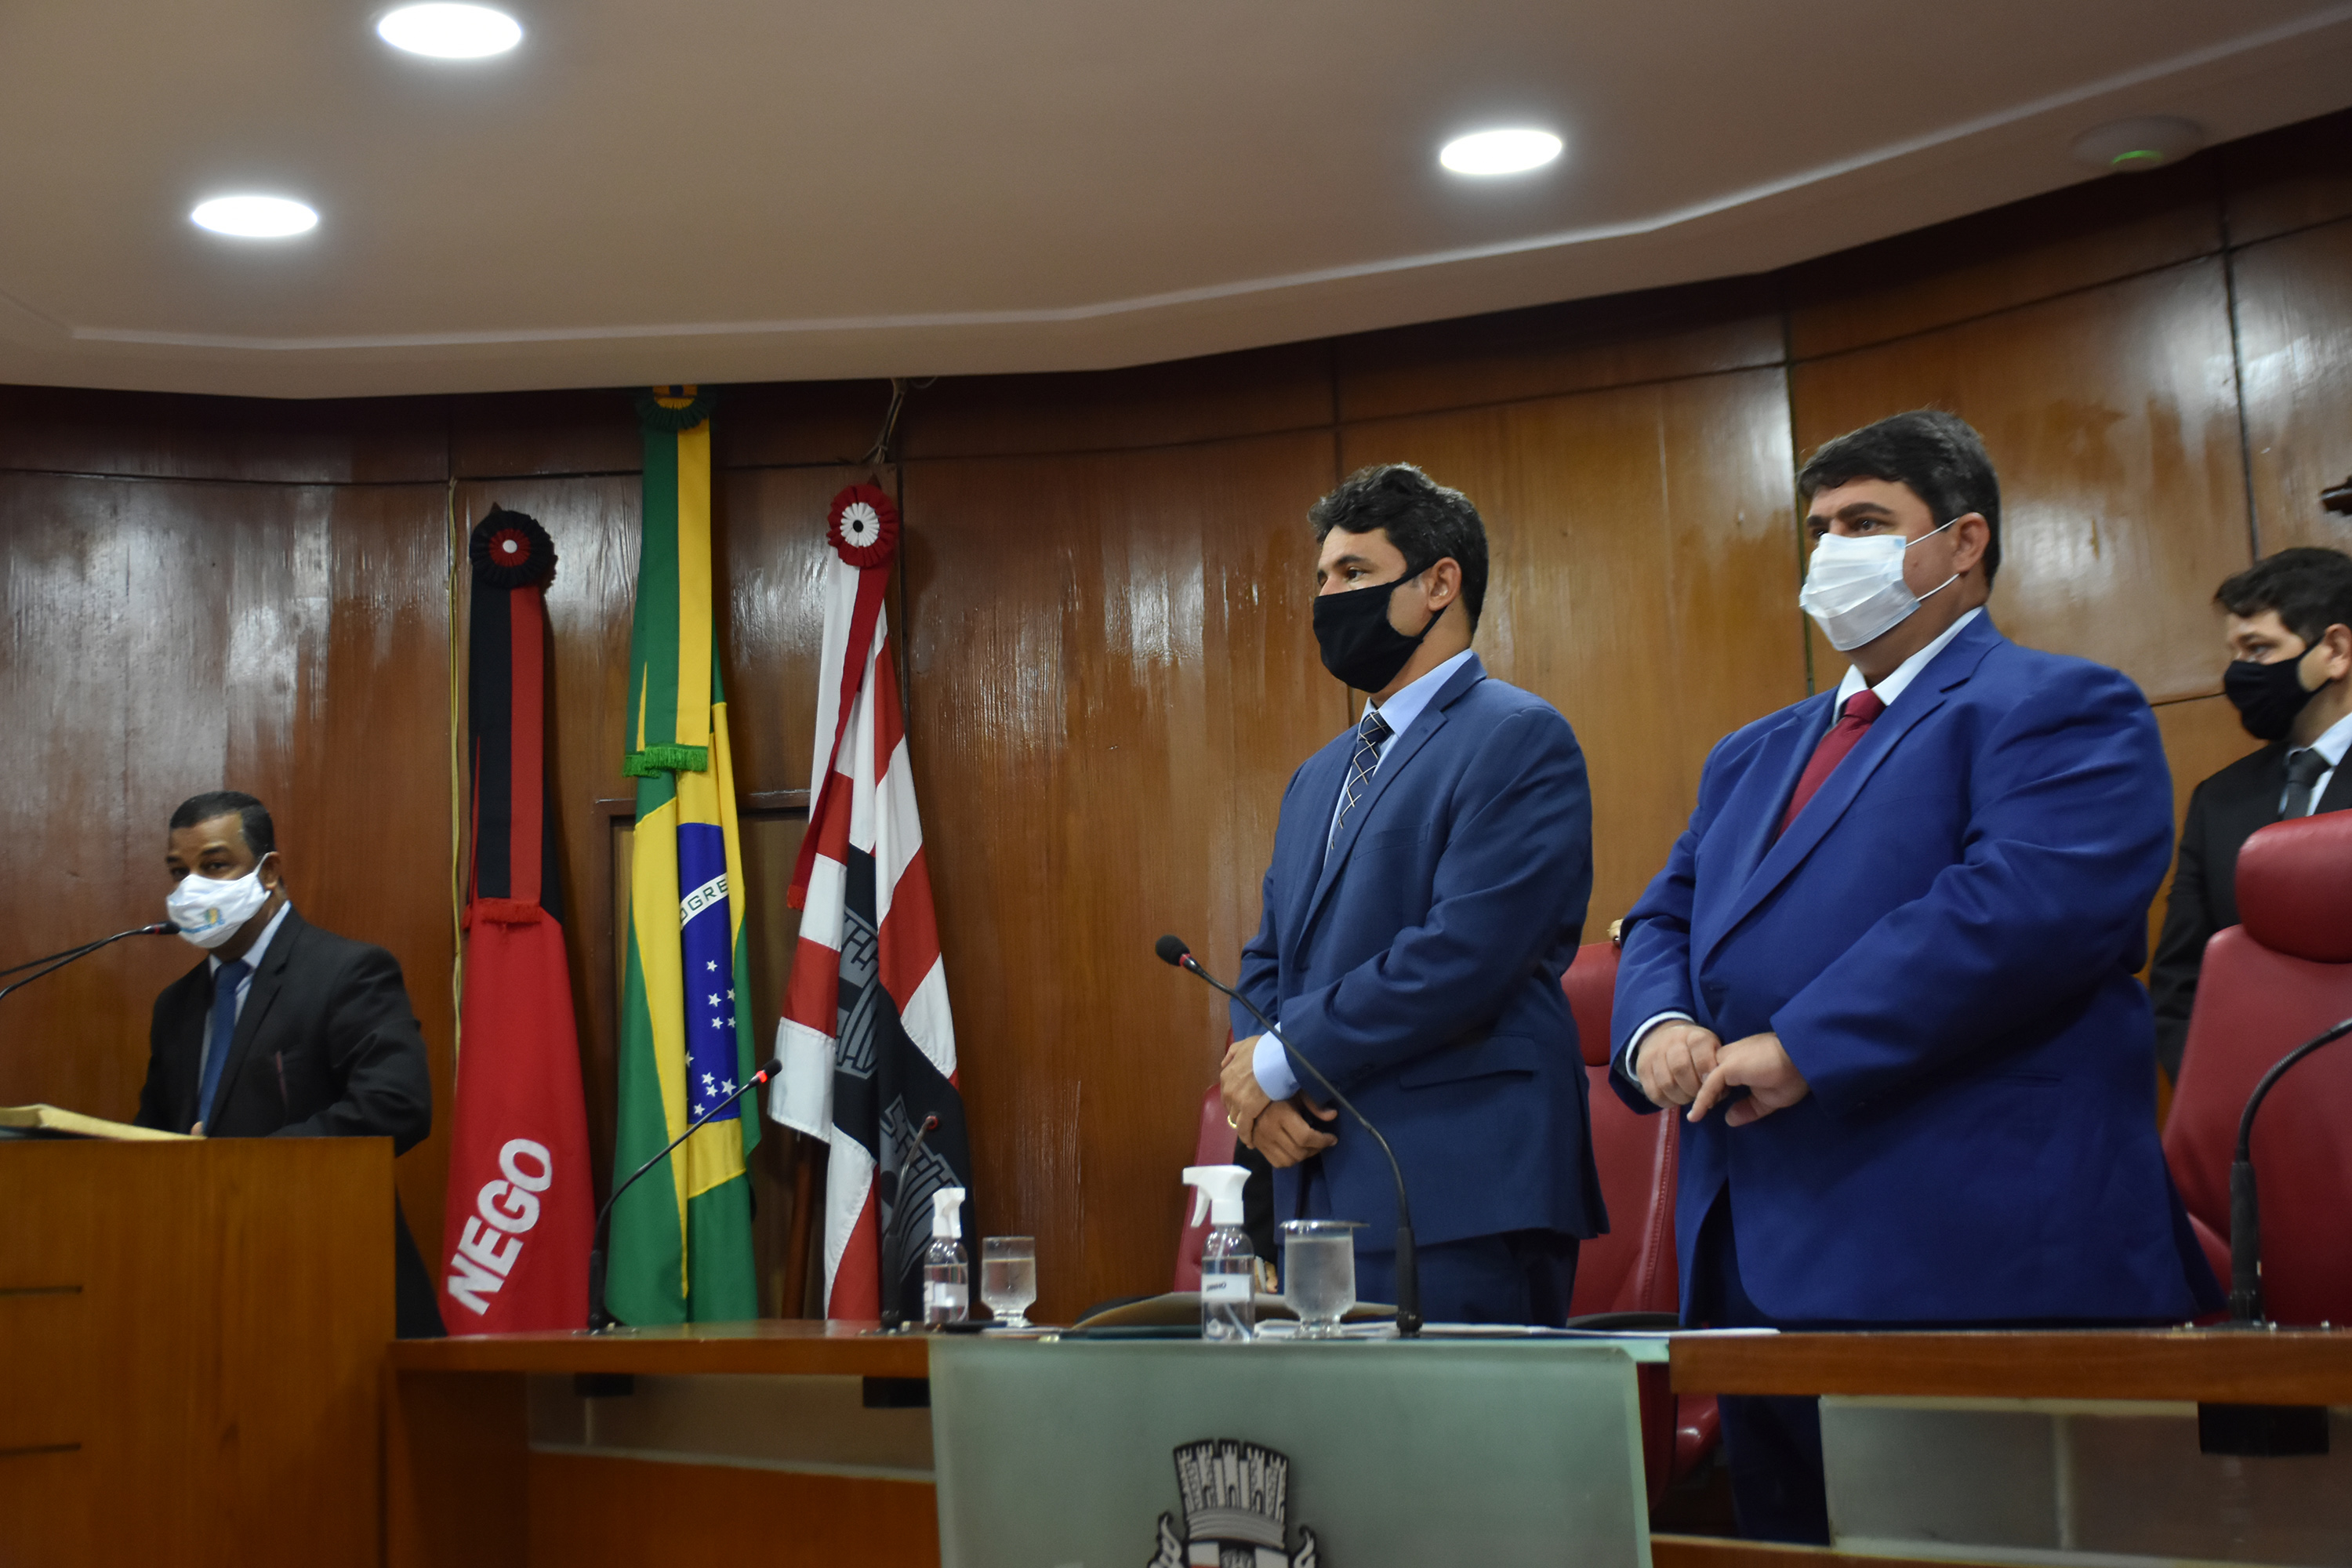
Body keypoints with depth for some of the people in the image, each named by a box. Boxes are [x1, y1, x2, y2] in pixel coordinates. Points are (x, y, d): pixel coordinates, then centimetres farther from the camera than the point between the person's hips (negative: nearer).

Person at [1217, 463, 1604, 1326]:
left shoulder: (1519, 739, -6)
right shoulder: (1319, 776, 22)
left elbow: (1463, 955, -17)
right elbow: (1269, 956, 21)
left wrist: (1279, 1060, -9)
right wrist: (1254, 1088, -1)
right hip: (1323, 1189, 8)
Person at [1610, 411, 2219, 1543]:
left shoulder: (2061, 711, -2)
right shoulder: (1752, 756, 25)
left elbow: (2030, 901, -18)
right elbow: (1664, 918, 23)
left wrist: (1804, 1047, -20)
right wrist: (1655, 1028, -2)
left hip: (1973, 1264, -7)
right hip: (1761, 1262, 8)